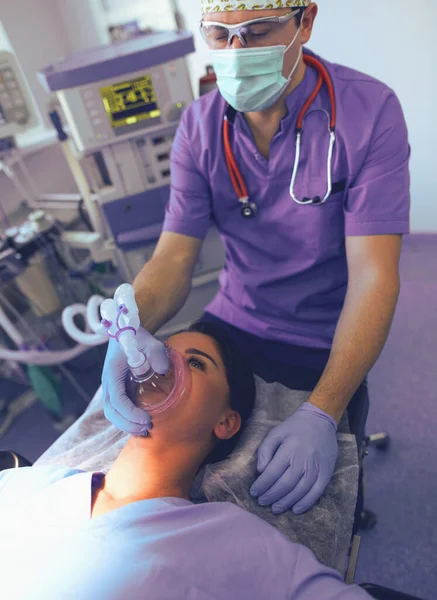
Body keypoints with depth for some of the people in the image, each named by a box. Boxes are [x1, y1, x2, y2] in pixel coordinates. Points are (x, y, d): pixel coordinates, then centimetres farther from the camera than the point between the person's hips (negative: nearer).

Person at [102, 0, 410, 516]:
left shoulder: (369, 111, -16)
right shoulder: (199, 125, -5)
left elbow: (373, 275, -23)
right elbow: (174, 256, -10)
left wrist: (322, 415, -34)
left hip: (327, 348, -2)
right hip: (230, 325, 4)